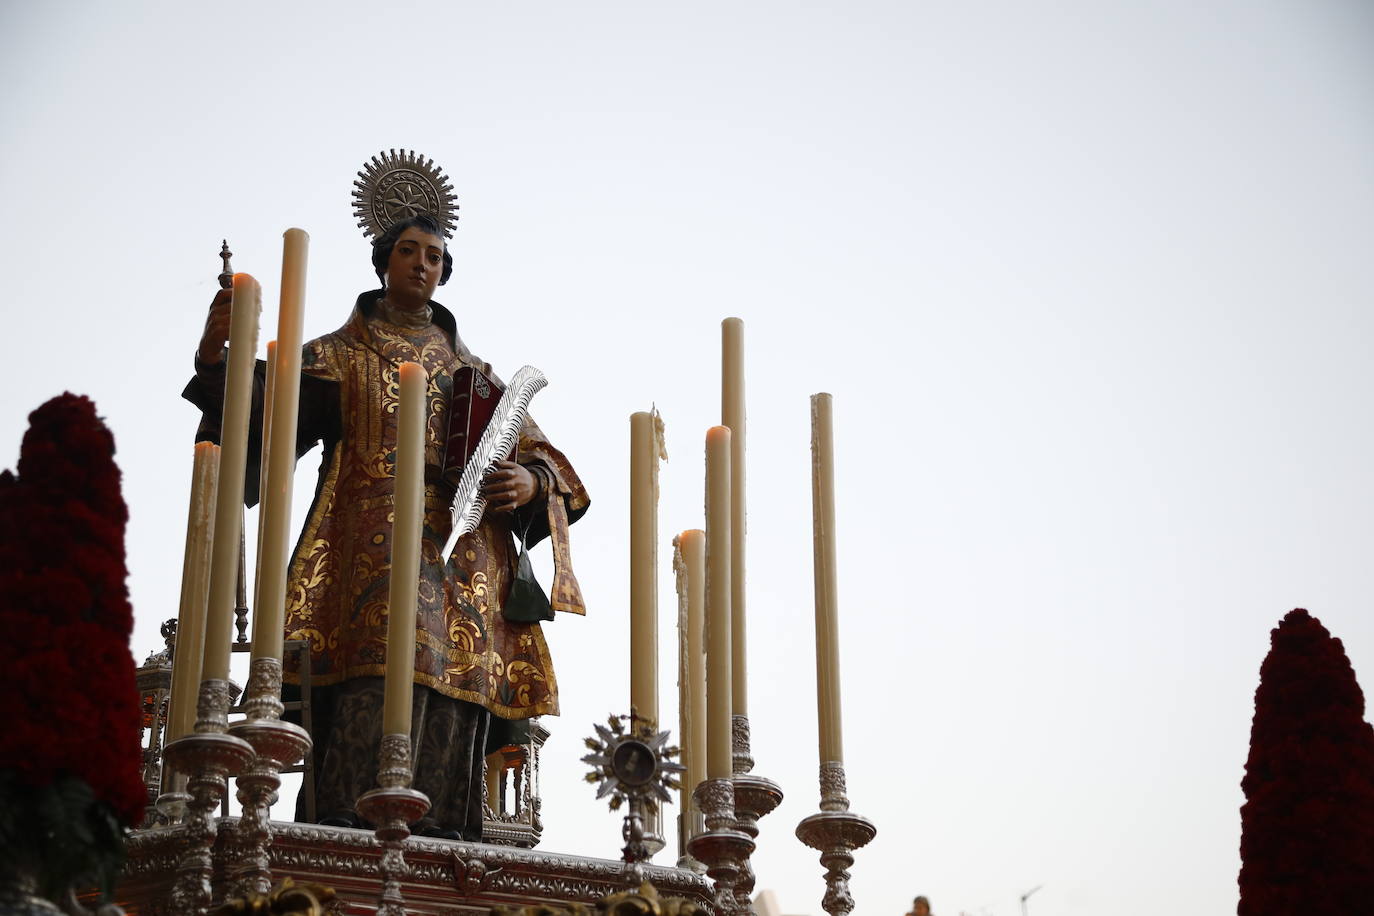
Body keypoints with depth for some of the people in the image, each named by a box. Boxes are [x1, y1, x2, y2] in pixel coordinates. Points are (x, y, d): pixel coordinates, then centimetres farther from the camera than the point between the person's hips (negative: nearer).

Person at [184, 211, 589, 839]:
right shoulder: (339, 355, 18)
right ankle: (348, 825, -27)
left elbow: (542, 457, 20)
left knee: (454, 685, -11)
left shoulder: (475, 371, 25)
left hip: (463, 563, 3)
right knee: (375, 684, -21)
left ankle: (441, 840, -15)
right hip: (373, 549, -3)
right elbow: (265, 415, 3)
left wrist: (530, 482, -4)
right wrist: (215, 359, -15)